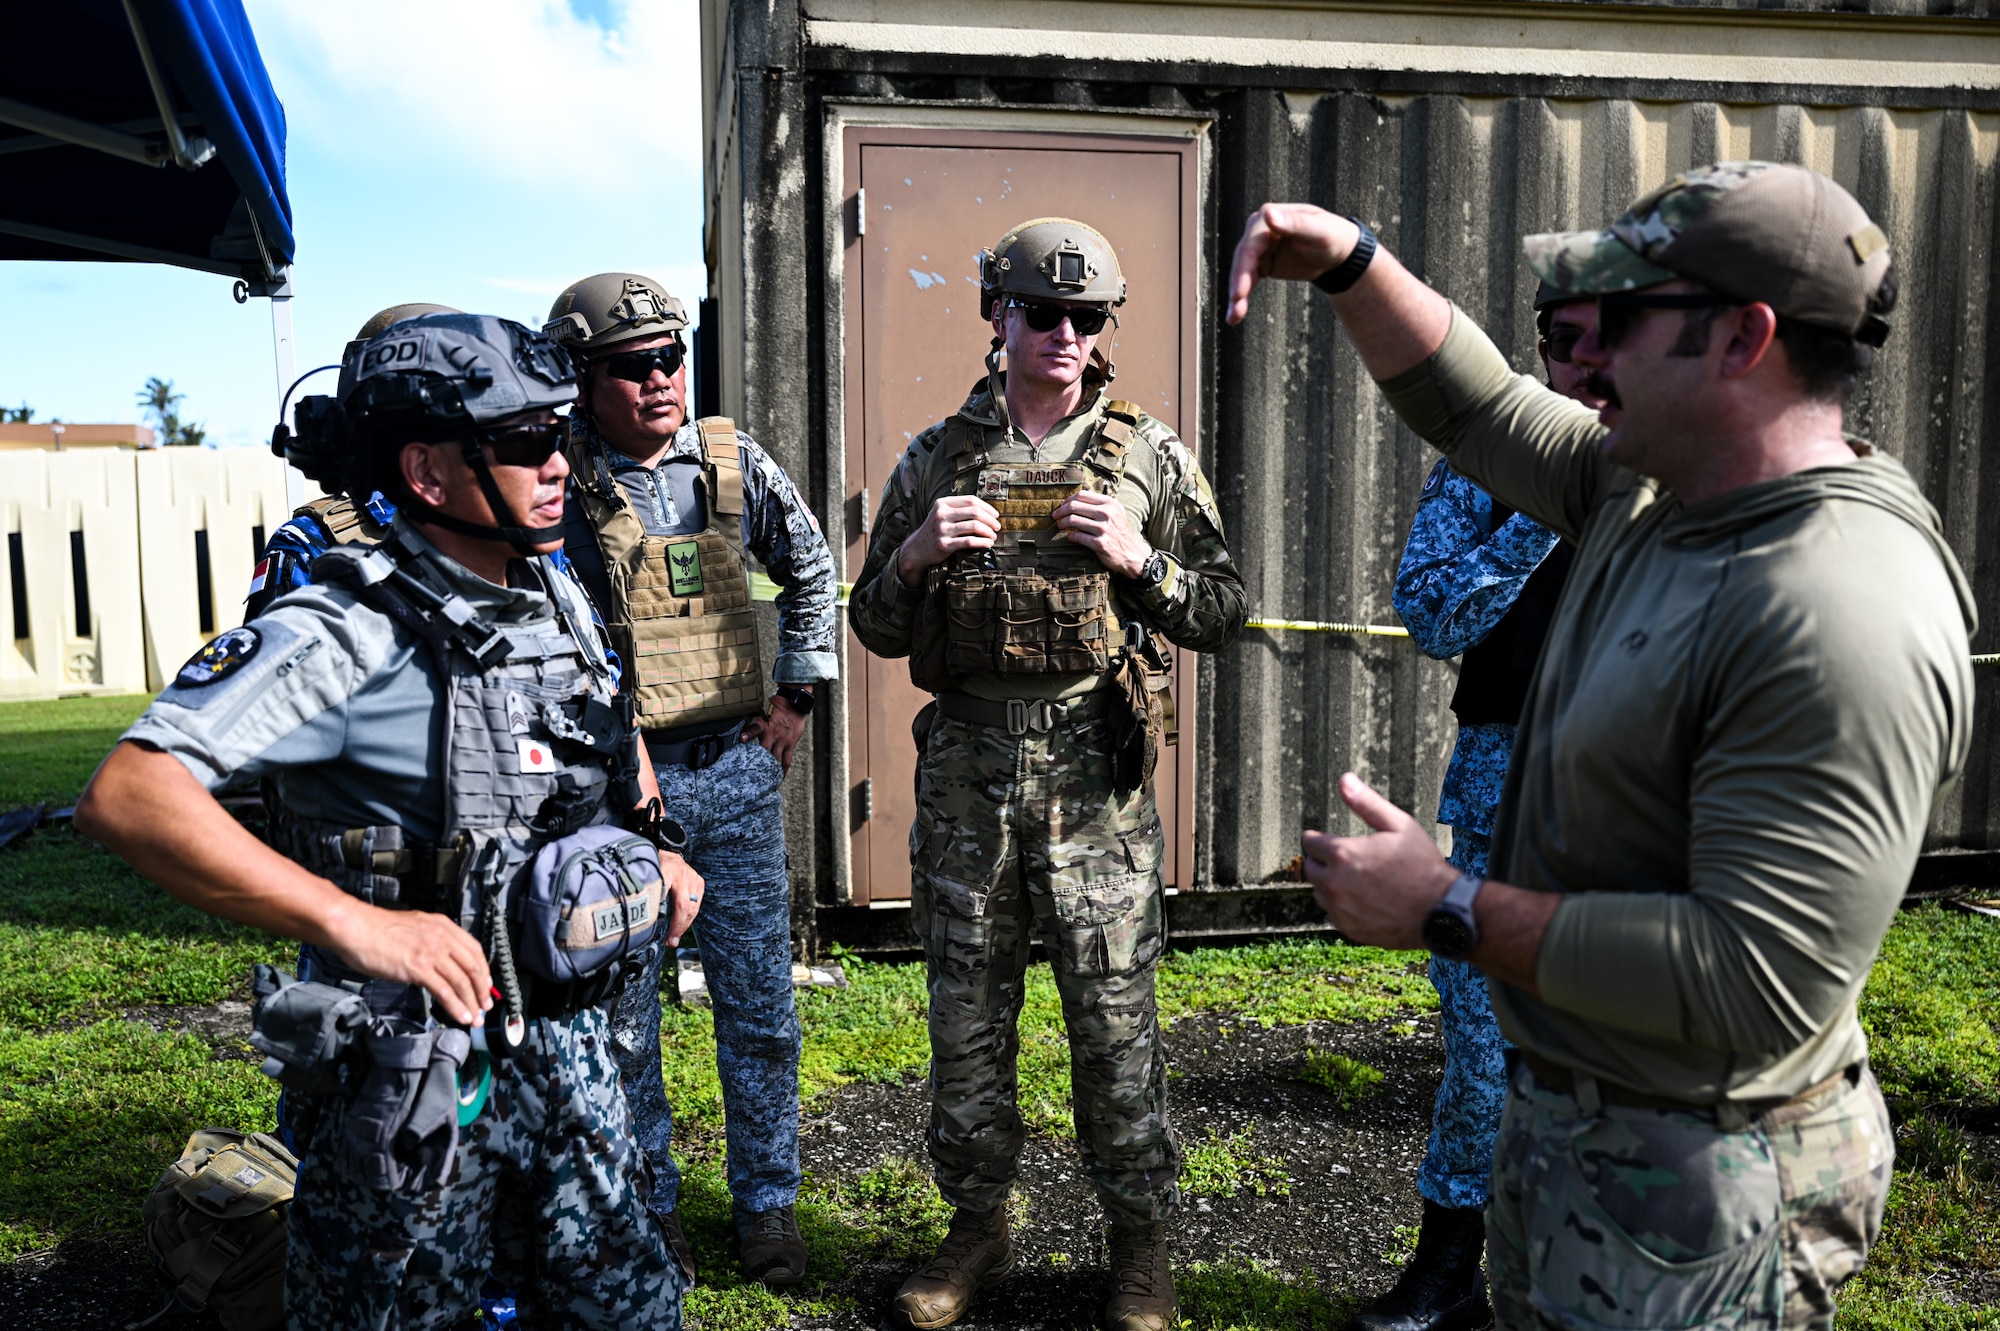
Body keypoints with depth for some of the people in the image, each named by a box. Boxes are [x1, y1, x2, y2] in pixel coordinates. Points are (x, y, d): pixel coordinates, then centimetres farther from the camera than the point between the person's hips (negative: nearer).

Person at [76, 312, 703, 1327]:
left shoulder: (560, 600, 4)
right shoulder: (349, 635, -20)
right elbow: (127, 797, -29)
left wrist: (657, 845, 11)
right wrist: (354, 922, -33)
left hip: (565, 1047, 7)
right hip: (413, 1077, -6)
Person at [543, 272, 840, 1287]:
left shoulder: (733, 462, 3)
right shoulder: (553, 477, -8)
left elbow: (811, 571, 16)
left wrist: (797, 695, 11)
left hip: (735, 772, 3)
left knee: (759, 1006, 10)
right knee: (621, 1017, 9)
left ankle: (766, 1205, 27)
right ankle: (646, 1210, 28)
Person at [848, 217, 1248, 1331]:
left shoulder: (1150, 455, 5)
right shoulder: (936, 458, 9)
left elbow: (1225, 614, 5)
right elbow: (875, 627, 10)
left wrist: (1138, 559, -12)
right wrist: (915, 555, -9)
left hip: (1096, 774, -2)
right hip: (966, 768, 2)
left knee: (1115, 1012, 4)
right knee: (968, 1009, 11)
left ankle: (1142, 1241, 24)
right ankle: (981, 1228, 30)